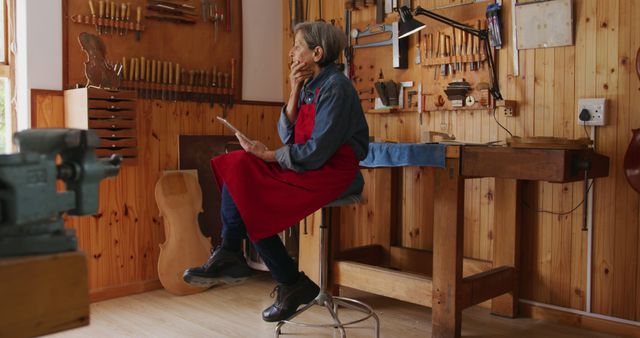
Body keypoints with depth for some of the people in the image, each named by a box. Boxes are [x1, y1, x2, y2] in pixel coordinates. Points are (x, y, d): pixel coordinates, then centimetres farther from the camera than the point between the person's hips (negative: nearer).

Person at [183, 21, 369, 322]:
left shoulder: (335, 87, -13)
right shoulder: (311, 85, 14)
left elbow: (315, 152, -20)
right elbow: (287, 135, 7)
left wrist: (267, 155, -12)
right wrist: (295, 92, -1)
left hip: (334, 171, -9)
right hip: (311, 165, 9)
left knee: (252, 202, -17)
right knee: (238, 167, -4)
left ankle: (291, 283, -3)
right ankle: (229, 254, -7)